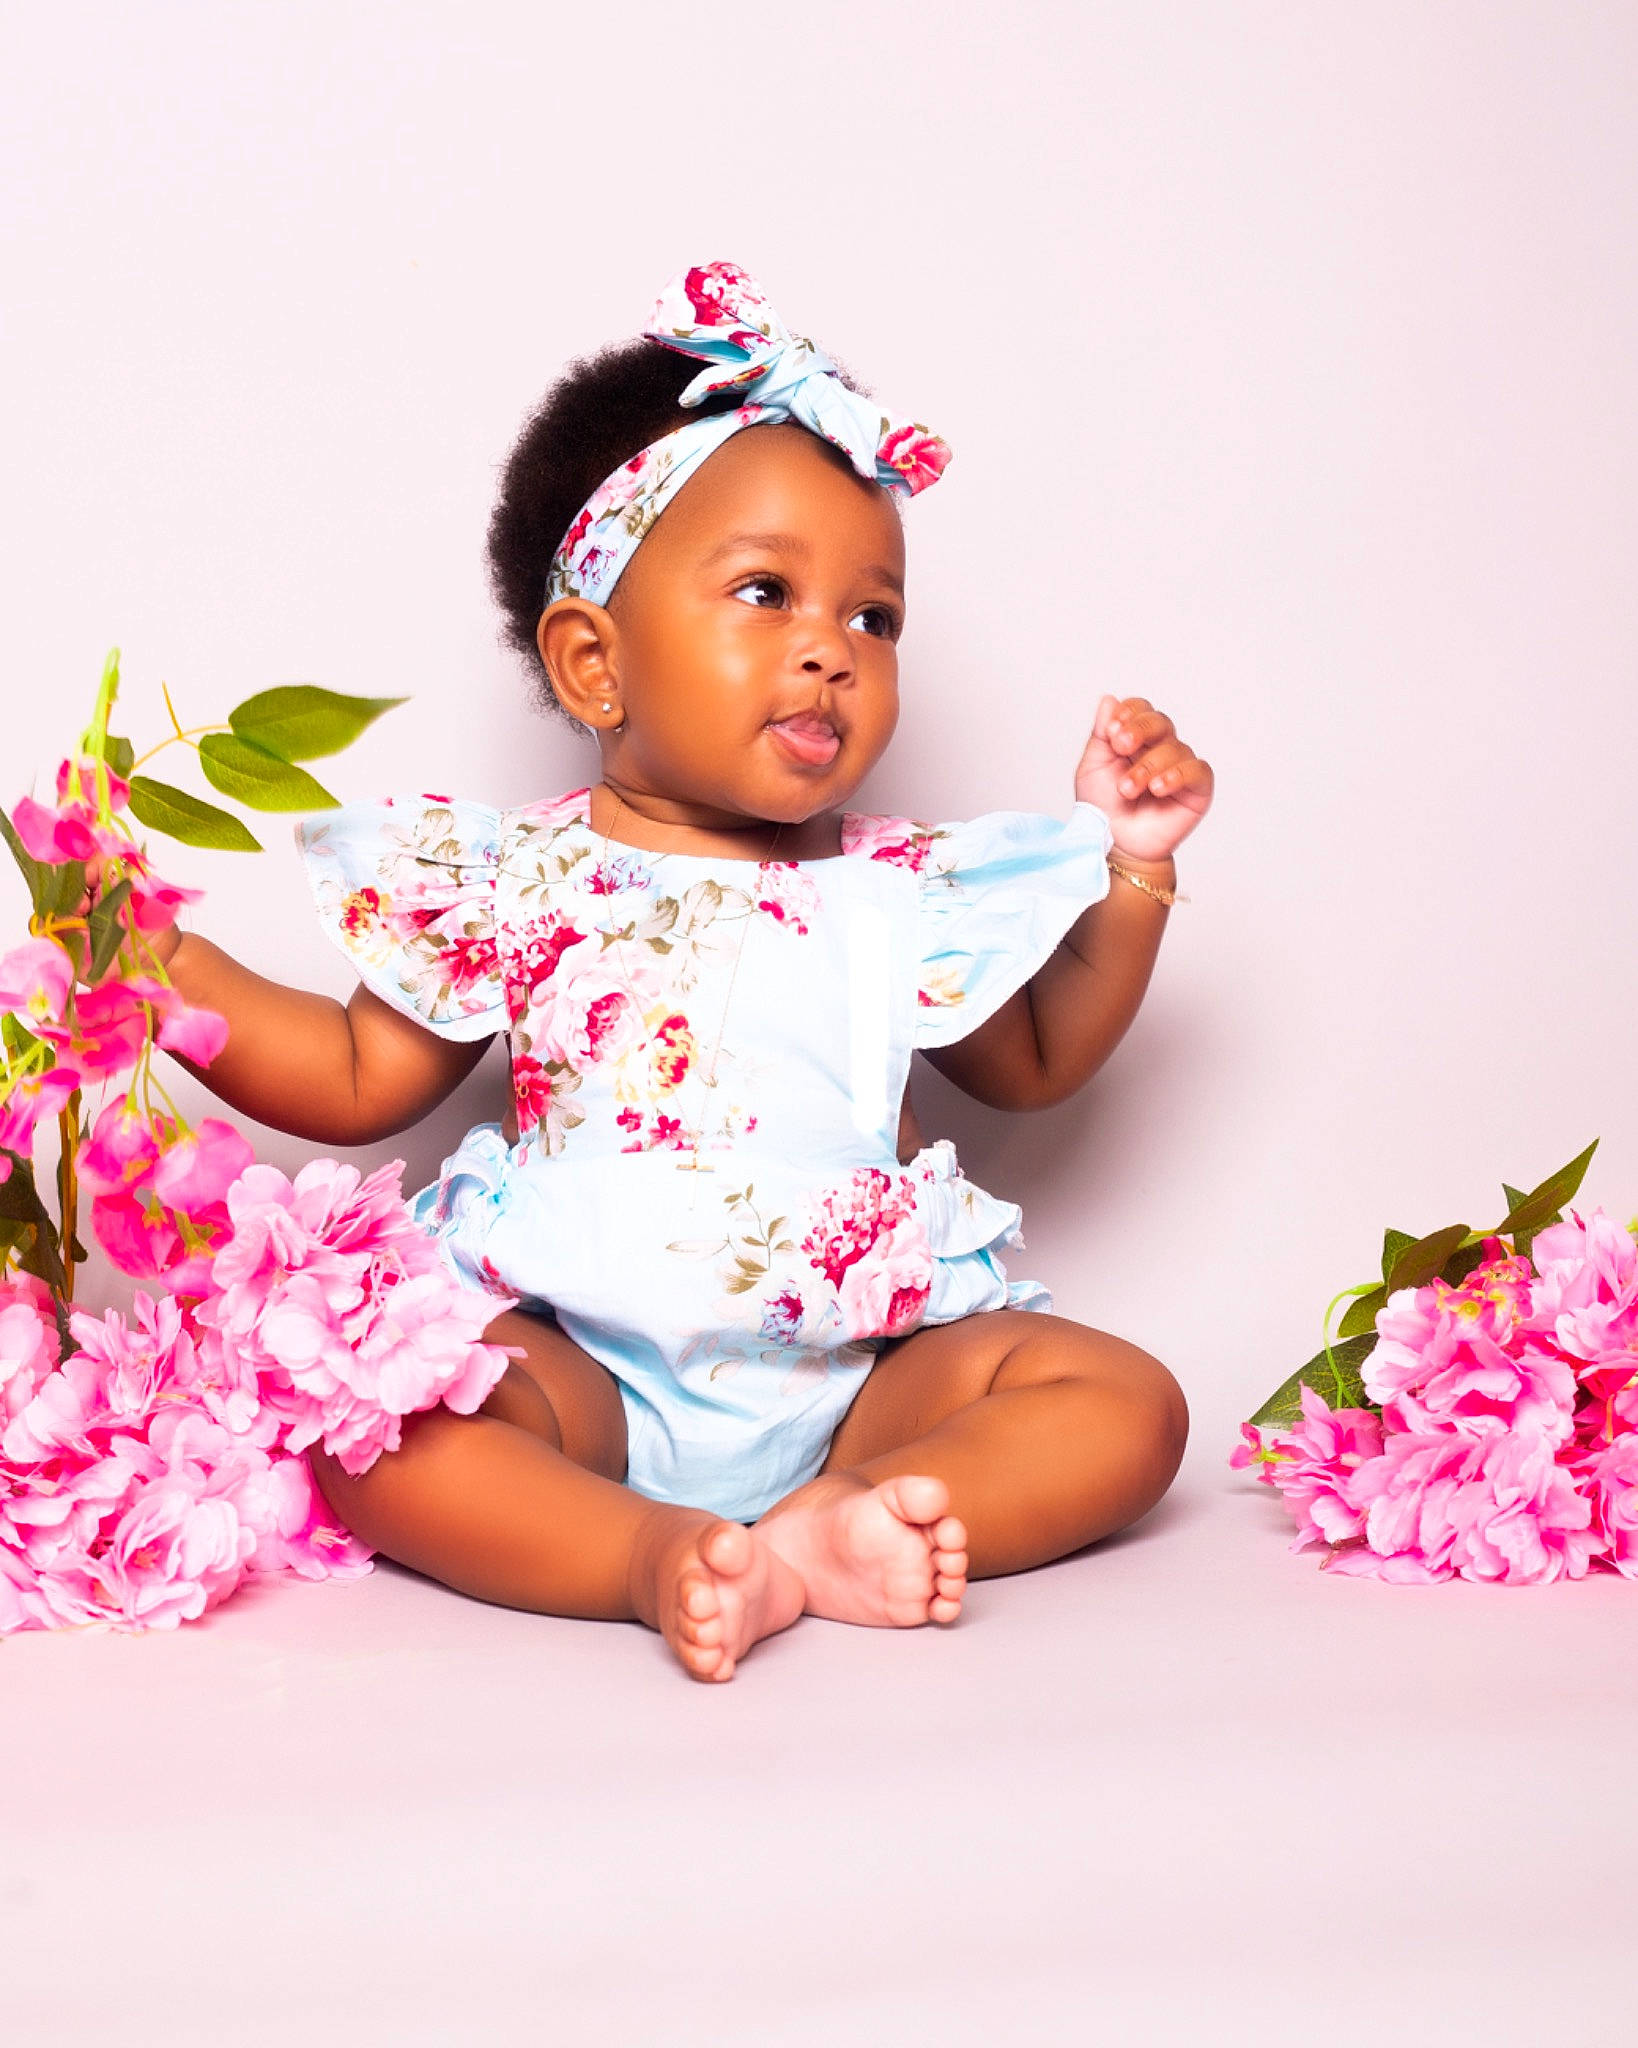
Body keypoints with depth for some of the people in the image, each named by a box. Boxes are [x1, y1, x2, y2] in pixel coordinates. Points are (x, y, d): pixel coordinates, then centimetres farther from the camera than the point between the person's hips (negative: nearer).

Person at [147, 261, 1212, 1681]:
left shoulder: (905, 898, 10)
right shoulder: (513, 886, 4)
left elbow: (1034, 1064, 23)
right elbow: (360, 1080, 14)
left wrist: (1132, 871, 10)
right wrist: (152, 955, 4)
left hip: (860, 1379, 2)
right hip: (580, 1373, -2)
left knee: (1123, 1401, -18)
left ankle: (841, 1523, -37)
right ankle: (653, 1555, -40)